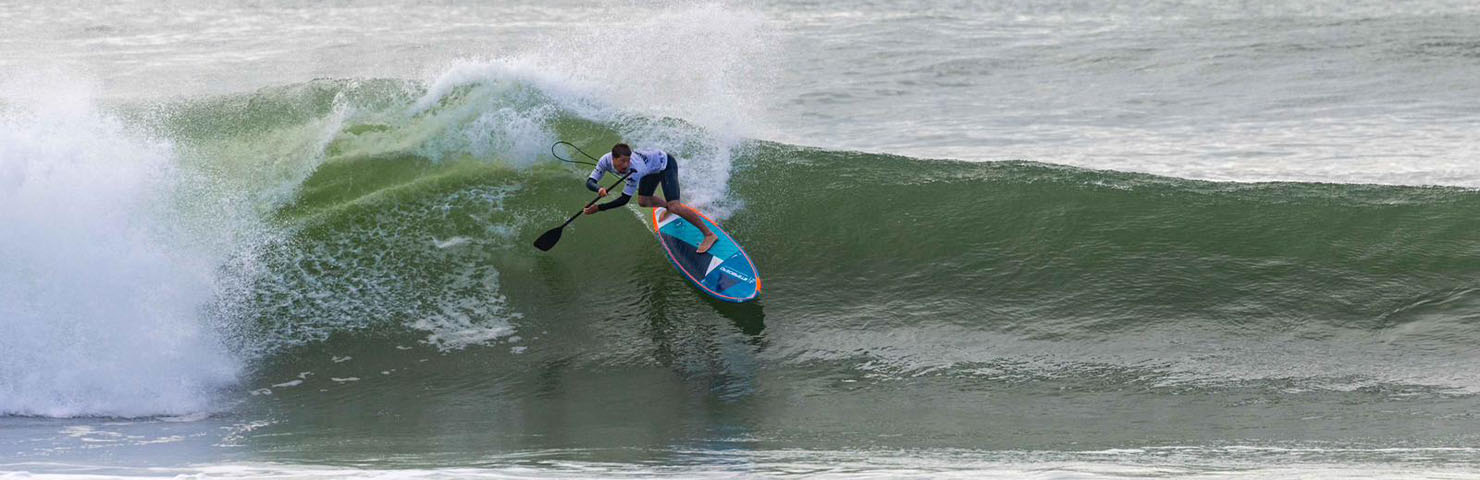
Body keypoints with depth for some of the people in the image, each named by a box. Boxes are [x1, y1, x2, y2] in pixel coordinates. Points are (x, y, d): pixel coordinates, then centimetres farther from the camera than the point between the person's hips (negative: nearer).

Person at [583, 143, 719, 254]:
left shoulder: (635, 169, -43)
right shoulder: (606, 161, -27)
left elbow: (624, 199, -39)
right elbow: (590, 182, -26)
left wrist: (598, 208, -41)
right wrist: (599, 189, -50)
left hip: (666, 164, -7)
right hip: (652, 167, 7)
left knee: (674, 206, -22)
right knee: (643, 201, 21)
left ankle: (709, 235, -15)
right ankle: (668, 207, 53)